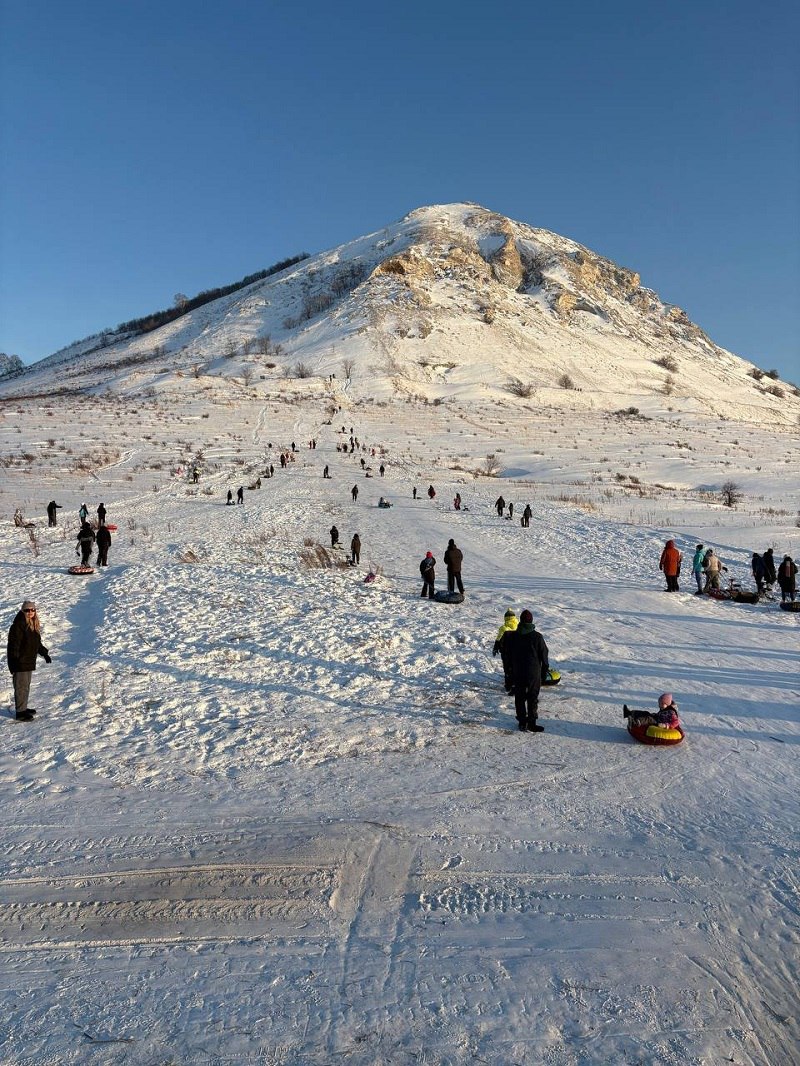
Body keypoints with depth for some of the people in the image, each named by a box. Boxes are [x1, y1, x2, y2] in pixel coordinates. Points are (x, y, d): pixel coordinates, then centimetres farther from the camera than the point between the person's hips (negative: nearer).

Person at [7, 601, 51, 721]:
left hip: (29, 662, 9)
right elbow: (14, 644, -20)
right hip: (20, 662, -9)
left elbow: (37, 643, 23)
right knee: (21, 687, -4)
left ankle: (23, 708, 28)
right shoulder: (18, 625, -17)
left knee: (26, 686, 17)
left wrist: (45, 654, 23)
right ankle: (20, 712, 3)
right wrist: (14, 661, -24)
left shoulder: (33, 625, 12)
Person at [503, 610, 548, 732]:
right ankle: (531, 724, 5)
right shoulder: (537, 637, -12)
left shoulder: (512, 636, -3)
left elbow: (508, 654, 5)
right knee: (532, 698, 5)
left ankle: (522, 722, 15)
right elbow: (544, 655, -5)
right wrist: (545, 670, 8)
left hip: (517, 674, 2)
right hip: (534, 673, -2)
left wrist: (510, 669, 15)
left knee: (519, 698, 12)